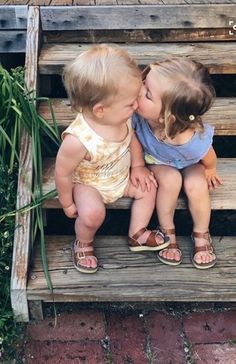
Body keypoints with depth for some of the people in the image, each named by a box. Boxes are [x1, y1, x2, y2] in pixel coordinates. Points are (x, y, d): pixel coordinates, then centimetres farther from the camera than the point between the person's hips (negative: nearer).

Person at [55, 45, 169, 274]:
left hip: (122, 177, 6)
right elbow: (62, 173, -25)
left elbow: (132, 139, 0)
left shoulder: (121, 116, -24)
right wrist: (67, 203, -10)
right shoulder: (77, 141, -42)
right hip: (88, 184, -6)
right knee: (93, 213, -28)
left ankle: (137, 235, 20)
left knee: (148, 188, 0)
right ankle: (83, 244, 7)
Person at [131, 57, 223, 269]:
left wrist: (210, 171, 0)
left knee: (196, 186, -24)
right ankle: (167, 231, 2)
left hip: (189, 163, -1)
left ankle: (201, 234, 7)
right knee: (170, 180, -25)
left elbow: (208, 158, -21)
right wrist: (137, 165, -13)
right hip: (158, 161, 2)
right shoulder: (137, 110, -41)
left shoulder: (192, 141, -46)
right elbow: (134, 135, -16)